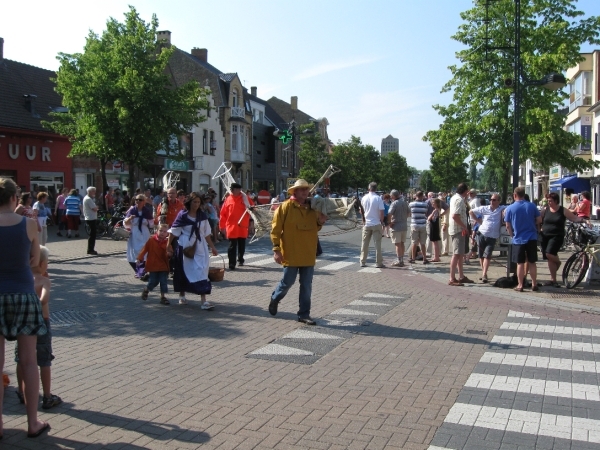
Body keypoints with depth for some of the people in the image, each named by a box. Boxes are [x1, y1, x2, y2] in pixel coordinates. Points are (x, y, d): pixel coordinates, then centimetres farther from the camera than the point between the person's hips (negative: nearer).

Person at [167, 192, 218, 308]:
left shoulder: (202, 216, 4)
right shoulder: (182, 215, -6)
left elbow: (206, 233, 8)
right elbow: (173, 231, -2)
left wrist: (212, 247, 7)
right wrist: (169, 245, -4)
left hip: (199, 247, 2)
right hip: (185, 247, -2)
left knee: (202, 271, -6)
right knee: (184, 271, 10)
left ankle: (204, 301, -9)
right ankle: (182, 296, 31)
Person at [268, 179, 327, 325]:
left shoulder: (312, 208, 9)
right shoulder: (285, 207, -9)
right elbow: (276, 229, -11)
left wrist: (320, 222, -2)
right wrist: (276, 249, -16)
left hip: (308, 254, 5)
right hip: (291, 254, -5)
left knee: (306, 286, 8)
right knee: (287, 282, 5)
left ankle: (304, 314, 17)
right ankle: (275, 299, 35)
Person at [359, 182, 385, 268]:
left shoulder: (364, 198, 2)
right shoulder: (378, 198, -10)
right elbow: (381, 212, -12)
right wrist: (381, 221, 2)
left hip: (366, 224, 3)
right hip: (376, 224, -3)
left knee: (365, 244, 10)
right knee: (377, 244, 2)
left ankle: (362, 262, 13)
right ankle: (378, 262, 3)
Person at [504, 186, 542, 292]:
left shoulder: (510, 208, -6)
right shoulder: (532, 206, -1)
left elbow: (508, 226, -3)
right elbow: (539, 220, 4)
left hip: (518, 239, -2)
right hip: (532, 238, 2)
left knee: (520, 263, 4)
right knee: (532, 262, 10)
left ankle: (520, 285, 7)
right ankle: (534, 284, 16)